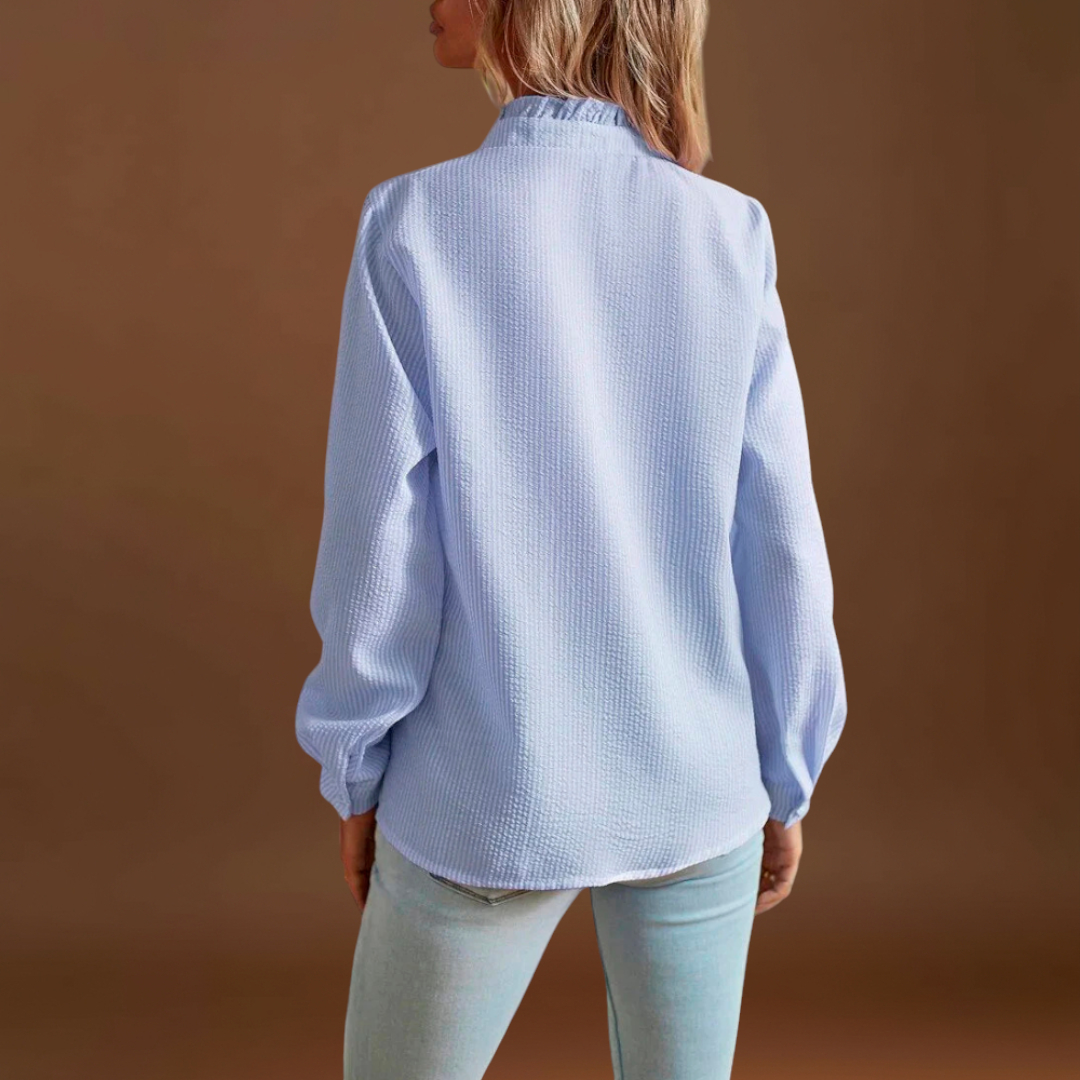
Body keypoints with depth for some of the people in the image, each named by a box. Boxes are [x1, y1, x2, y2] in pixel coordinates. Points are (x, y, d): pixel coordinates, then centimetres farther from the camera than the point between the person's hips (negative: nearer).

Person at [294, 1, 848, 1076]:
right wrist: (787, 782, 8)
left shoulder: (414, 227, -14)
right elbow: (779, 549, -6)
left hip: (487, 796, -2)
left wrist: (357, 780, 3)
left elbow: (381, 553, -13)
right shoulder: (728, 235, -7)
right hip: (695, 785, 3)